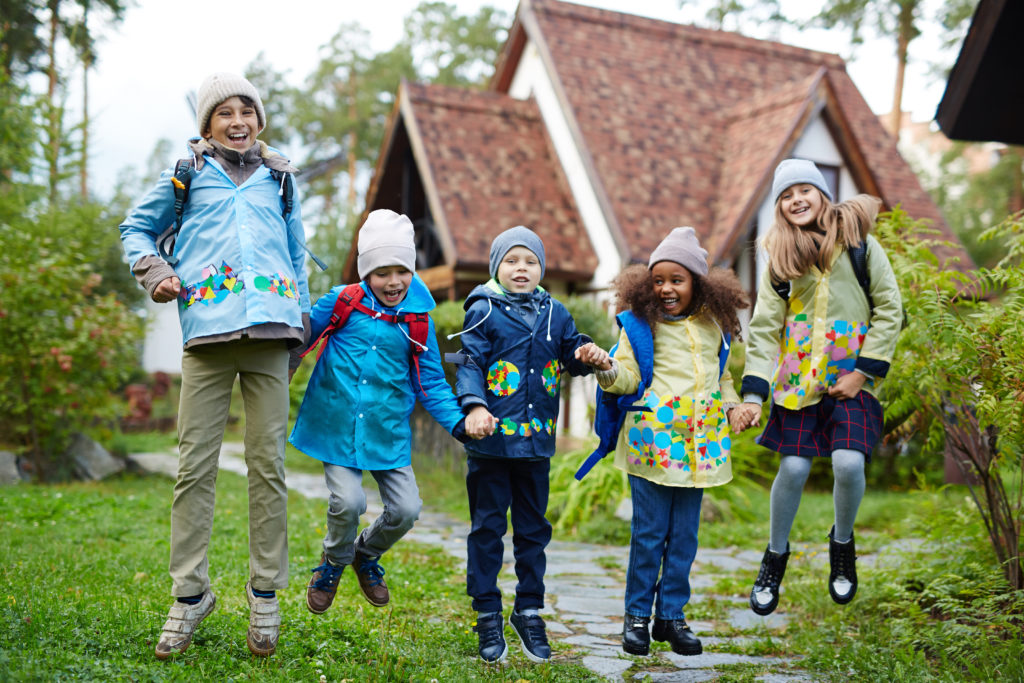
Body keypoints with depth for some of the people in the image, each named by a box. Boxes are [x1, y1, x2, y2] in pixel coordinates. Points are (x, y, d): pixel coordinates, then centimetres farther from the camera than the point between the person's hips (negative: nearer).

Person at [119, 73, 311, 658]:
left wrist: (300, 326, 19)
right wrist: (156, 273, 2)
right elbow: (137, 228, 22)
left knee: (268, 462, 0)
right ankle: (190, 592, 6)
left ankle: (265, 593, 8)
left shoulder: (278, 178, 20)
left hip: (269, 328, 1)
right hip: (208, 329, -1)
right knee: (195, 464, -3)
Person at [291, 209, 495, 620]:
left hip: (388, 430, 2)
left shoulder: (417, 320, 2)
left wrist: (461, 423, -9)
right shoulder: (342, 302, -4)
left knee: (406, 509, -3)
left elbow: (431, 384, 5)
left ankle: (367, 556, 31)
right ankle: (333, 564, 19)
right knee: (348, 501, -15)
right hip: (338, 425, -2)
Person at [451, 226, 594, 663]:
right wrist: (473, 406, -23)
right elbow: (469, 363, -8)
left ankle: (529, 611, 24)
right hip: (492, 437, -4)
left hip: (536, 438, 4)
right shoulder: (483, 311, -3)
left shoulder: (554, 314, 10)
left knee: (533, 528, 12)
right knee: (488, 527, 4)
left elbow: (571, 355, 18)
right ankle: (487, 614, 14)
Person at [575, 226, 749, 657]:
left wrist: (731, 404, 11)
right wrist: (605, 366, -25)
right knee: (649, 531, 0)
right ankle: (637, 614, 13)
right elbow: (628, 378, -5)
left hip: (698, 440, 4)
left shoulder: (713, 324, 10)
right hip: (652, 438, -4)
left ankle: (672, 614, 19)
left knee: (685, 533, 8)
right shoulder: (641, 323, -2)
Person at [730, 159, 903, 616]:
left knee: (849, 463, -16)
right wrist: (752, 395, -7)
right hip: (798, 377, 1)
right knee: (793, 468, -5)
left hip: (851, 377, -1)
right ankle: (775, 555, 21)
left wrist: (862, 373, -7)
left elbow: (890, 310, 0)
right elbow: (764, 328, 2)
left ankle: (842, 543, 15)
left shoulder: (858, 243, 0)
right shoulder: (780, 258, 6)